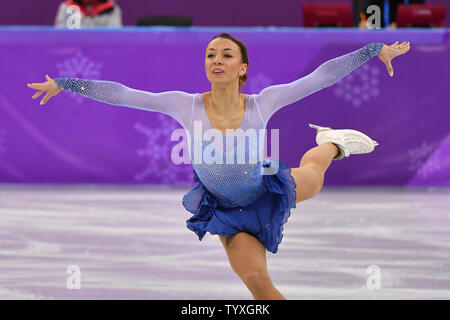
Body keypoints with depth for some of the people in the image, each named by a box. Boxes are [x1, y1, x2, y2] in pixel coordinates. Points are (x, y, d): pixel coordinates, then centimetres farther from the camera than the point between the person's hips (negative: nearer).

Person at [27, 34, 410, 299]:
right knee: (256, 280, -11)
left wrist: (377, 50, -20)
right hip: (227, 210, -1)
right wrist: (63, 84, -22)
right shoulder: (186, 105, -24)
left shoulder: (263, 103, -24)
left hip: (269, 193, 1)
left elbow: (321, 76, -21)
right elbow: (120, 94, -22)